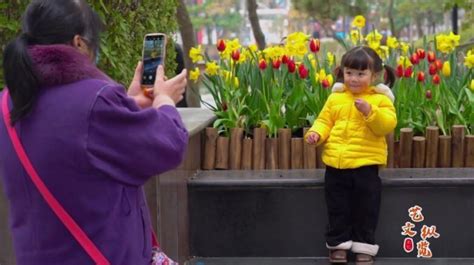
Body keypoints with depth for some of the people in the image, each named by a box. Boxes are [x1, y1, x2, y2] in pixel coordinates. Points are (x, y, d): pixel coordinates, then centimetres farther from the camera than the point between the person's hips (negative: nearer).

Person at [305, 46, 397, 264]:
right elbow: (325, 121, 11)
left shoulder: (380, 99, -4)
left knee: (366, 208, 6)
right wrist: (316, 133, -8)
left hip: (366, 162, -3)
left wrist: (370, 112, -28)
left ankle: (364, 245, 17)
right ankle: (338, 243, 23)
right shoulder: (335, 98, 6)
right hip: (336, 161, 3)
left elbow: (388, 125, -14)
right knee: (337, 207, 11)